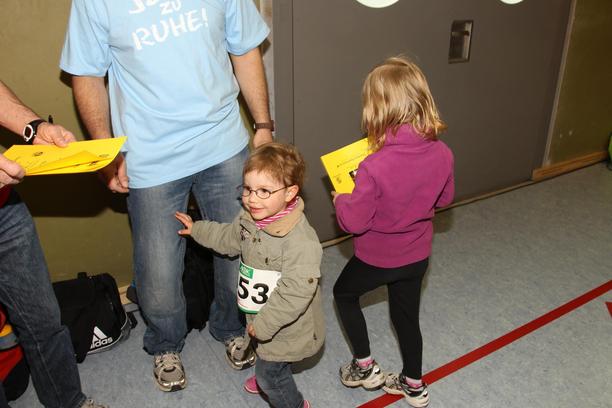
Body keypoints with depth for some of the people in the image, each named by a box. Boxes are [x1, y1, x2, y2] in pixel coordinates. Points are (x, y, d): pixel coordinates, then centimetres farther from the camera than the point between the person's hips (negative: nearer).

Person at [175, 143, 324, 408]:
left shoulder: (300, 240, -38)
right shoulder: (249, 218, -9)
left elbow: (296, 292, -37)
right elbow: (229, 238, 14)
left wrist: (264, 324, -30)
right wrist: (196, 230, 22)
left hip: (286, 326, -8)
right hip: (261, 318, 8)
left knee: (270, 374, 11)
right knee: (265, 357, 34)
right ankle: (269, 382, 66)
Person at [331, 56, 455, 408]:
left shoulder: (375, 167, -32)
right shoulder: (443, 155, -15)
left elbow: (354, 222, -23)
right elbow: (445, 198, 3)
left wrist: (341, 199, -4)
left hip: (377, 258, -5)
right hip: (418, 256, 5)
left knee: (344, 294, 25)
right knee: (407, 315, 24)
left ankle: (365, 366, 34)